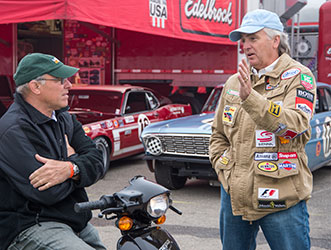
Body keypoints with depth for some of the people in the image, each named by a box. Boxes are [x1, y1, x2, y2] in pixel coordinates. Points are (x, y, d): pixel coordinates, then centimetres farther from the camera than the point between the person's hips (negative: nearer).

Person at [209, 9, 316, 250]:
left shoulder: (298, 76, -6)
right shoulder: (234, 82, 12)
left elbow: (295, 124, -24)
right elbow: (218, 133, 20)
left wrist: (250, 98, -32)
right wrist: (222, 165, 4)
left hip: (281, 196, -5)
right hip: (235, 193, 6)